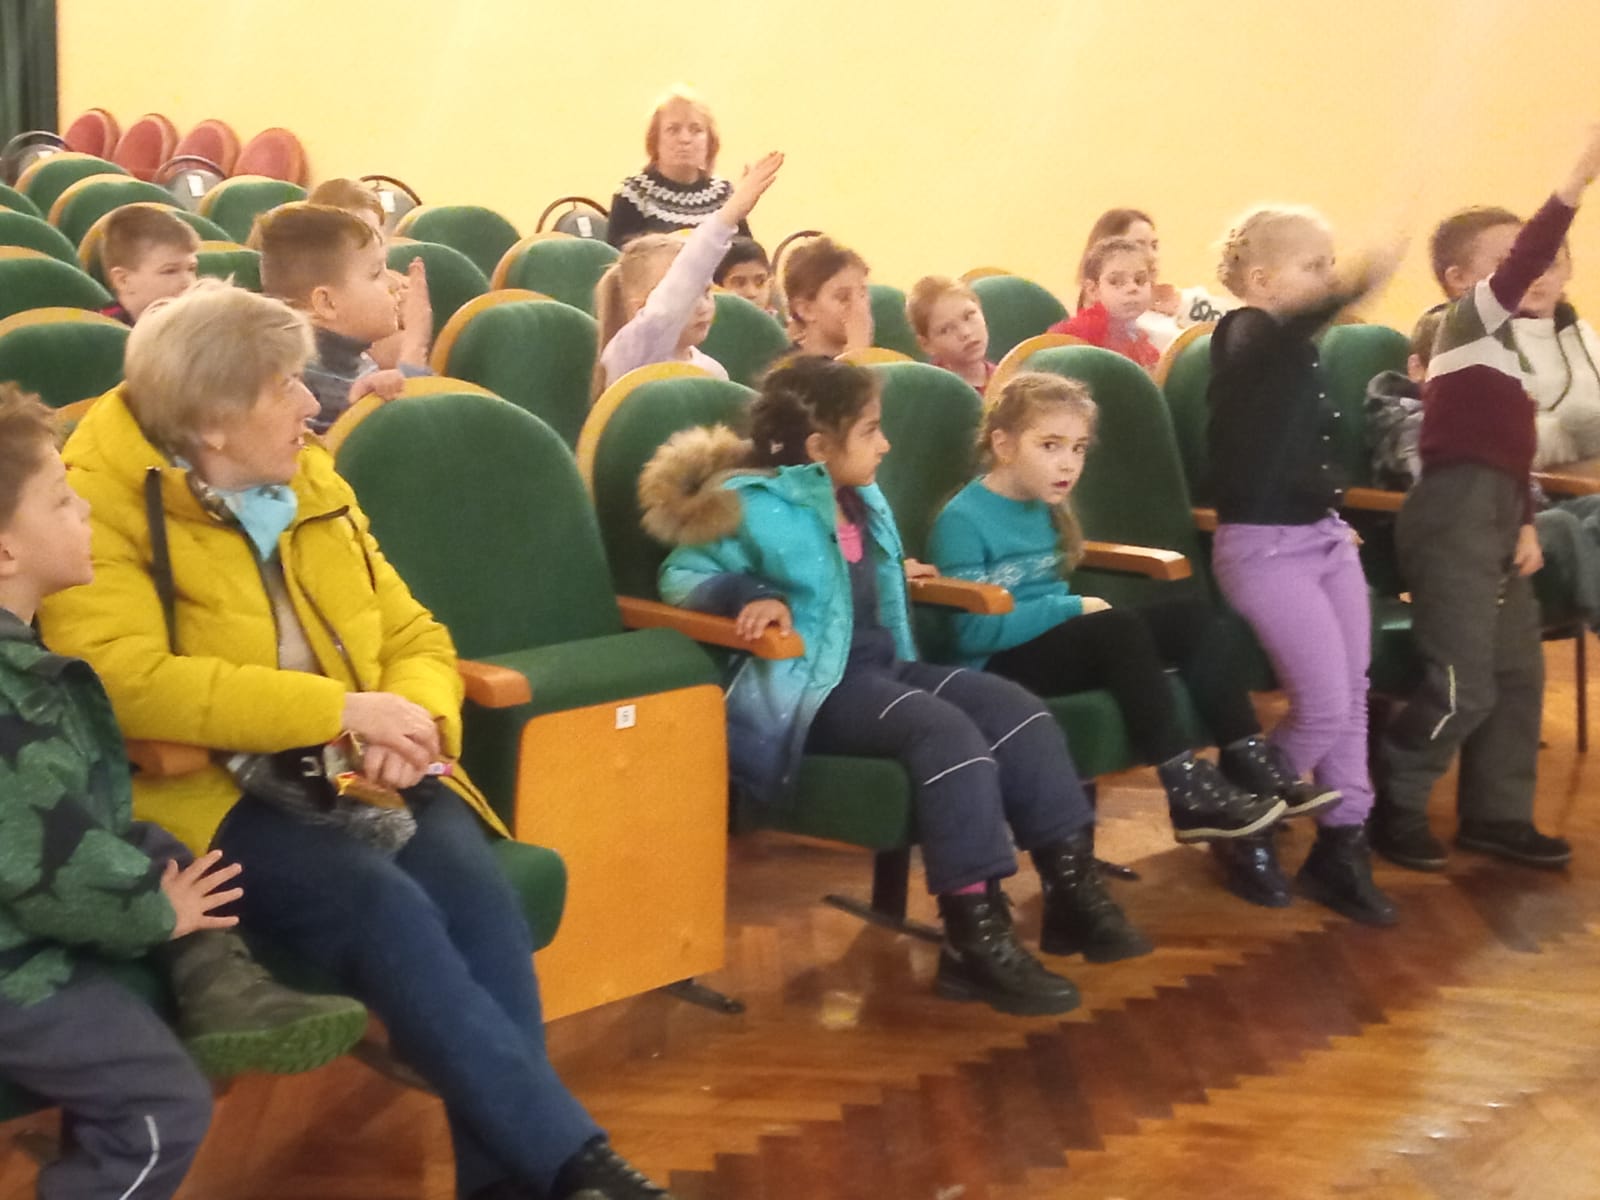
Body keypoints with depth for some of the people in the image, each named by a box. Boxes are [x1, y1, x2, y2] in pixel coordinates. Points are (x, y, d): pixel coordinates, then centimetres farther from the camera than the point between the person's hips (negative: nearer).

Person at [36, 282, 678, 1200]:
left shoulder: (312, 485, 13)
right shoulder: (103, 503, -7)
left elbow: (415, 636, 16)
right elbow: (126, 684, -22)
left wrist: (414, 719, -9)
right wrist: (340, 707, -23)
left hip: (351, 775, 5)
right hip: (207, 794, -5)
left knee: (473, 886, -26)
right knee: (382, 905, -32)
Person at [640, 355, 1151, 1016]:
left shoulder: (863, 502, 16)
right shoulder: (756, 506, -9)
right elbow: (681, 575, -9)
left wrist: (896, 580, 21)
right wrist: (755, 596, -24)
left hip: (885, 665, 9)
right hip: (814, 686, -9)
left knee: (1018, 713, -8)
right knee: (947, 733, -31)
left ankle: (1071, 886, -4)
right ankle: (973, 934, -31)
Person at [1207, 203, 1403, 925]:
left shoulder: (1303, 349, 12)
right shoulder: (1245, 336, -14)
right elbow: (1291, 327, -39)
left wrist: (1334, 514, 16)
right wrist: (1359, 286, -56)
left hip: (1324, 536, 8)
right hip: (1265, 547, -8)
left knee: (1352, 699, 7)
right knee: (1325, 705, -9)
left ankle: (1342, 849, 16)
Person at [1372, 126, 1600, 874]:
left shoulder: (1498, 340, 20)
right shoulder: (1466, 320, -6)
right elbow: (1524, 267, -25)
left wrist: (1524, 523, 11)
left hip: (1492, 515, 10)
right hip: (1456, 514, -10)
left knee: (1519, 673, 13)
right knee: (1464, 685, -9)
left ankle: (1496, 815, 22)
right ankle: (1391, 805, 6)